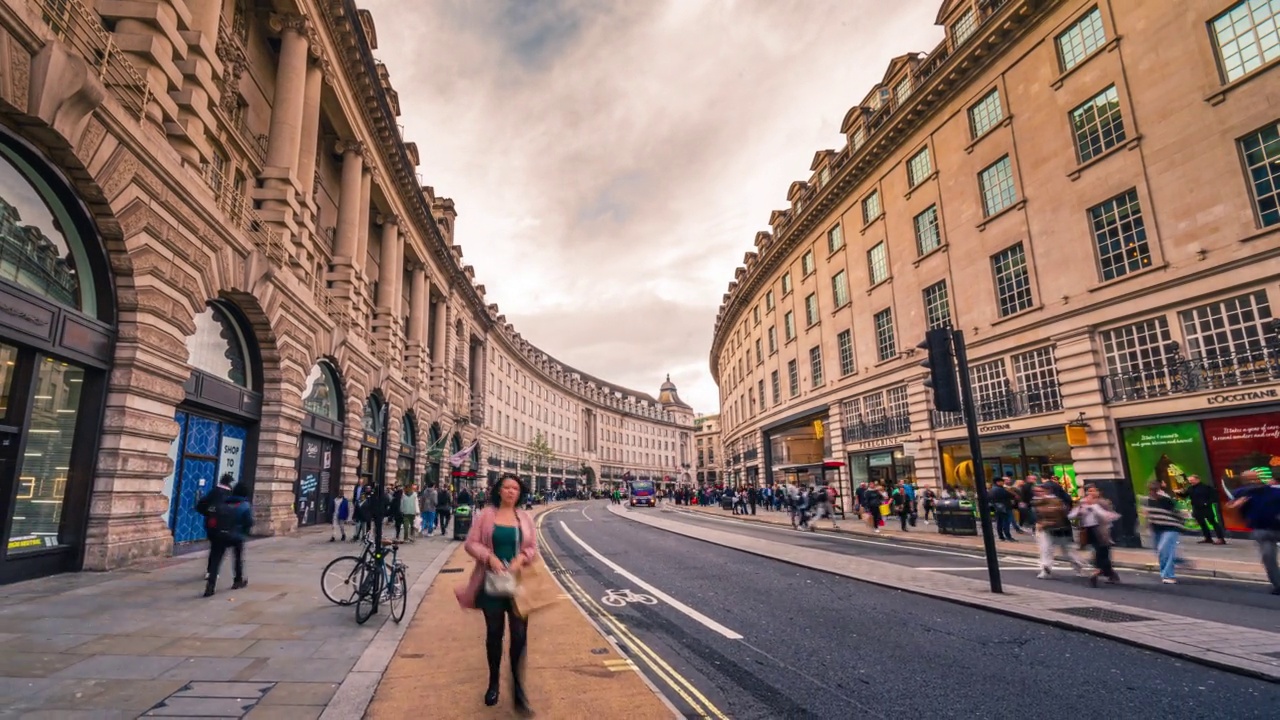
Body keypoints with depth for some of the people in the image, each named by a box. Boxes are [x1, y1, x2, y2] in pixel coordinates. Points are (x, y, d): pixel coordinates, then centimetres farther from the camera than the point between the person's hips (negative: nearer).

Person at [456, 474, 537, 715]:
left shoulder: (525, 517, 3)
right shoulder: (485, 515, -2)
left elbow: (533, 548, 3)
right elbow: (471, 543, -4)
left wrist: (520, 559, -17)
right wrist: (490, 557, -19)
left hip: (518, 581, 1)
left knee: (519, 634, -6)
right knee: (494, 632, 13)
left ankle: (517, 686, 10)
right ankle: (493, 682, 33)